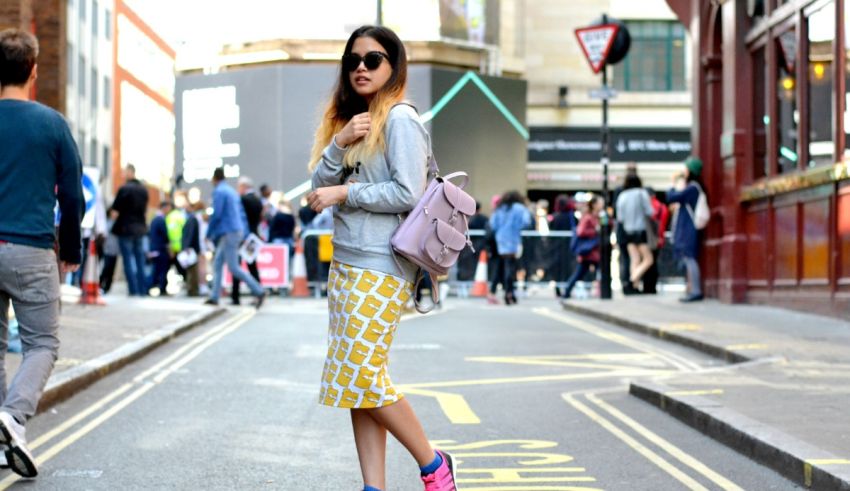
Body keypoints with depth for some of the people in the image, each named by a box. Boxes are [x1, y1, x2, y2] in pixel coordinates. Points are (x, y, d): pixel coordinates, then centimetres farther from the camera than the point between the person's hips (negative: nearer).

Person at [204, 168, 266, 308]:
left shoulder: (219, 192, -11)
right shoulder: (232, 191, 16)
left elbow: (216, 215, -16)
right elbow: (241, 213, 17)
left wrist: (209, 234, -6)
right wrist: (244, 233, 17)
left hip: (229, 233, -9)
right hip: (238, 231, 9)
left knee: (234, 268, -8)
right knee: (217, 263, 13)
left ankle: (259, 292, -12)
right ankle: (214, 297, 13)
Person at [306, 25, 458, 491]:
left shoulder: (399, 119, -7)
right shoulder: (350, 120, 19)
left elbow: (408, 193, -16)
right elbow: (320, 188, 10)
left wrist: (344, 194, -10)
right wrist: (339, 143, -7)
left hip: (381, 266, -9)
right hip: (345, 264, 9)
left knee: (363, 375, -10)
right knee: (359, 383, 5)